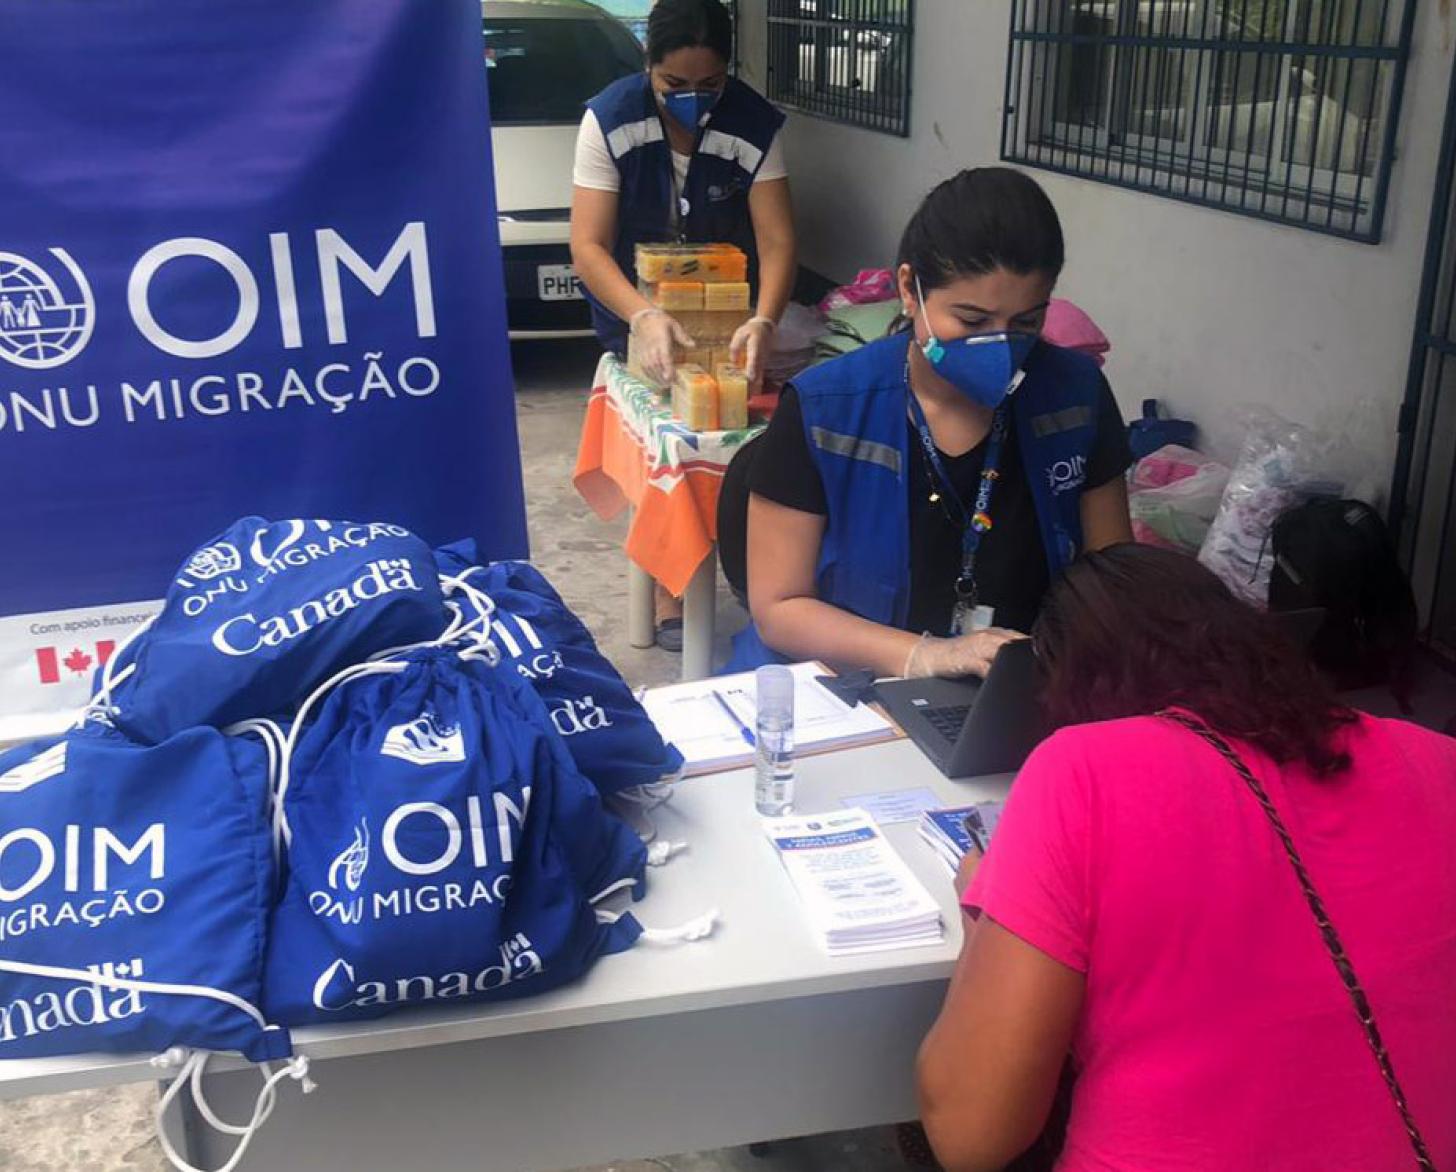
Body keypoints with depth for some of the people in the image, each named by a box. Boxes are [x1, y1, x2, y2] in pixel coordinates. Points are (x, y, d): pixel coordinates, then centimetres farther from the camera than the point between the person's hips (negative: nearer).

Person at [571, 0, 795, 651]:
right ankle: (668, 594, 1)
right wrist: (643, 317, -45)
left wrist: (763, 321, -44)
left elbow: (777, 241, -24)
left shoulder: (755, 125, -19)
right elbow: (588, 246, -27)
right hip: (636, 308, -1)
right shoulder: (609, 120, -23)